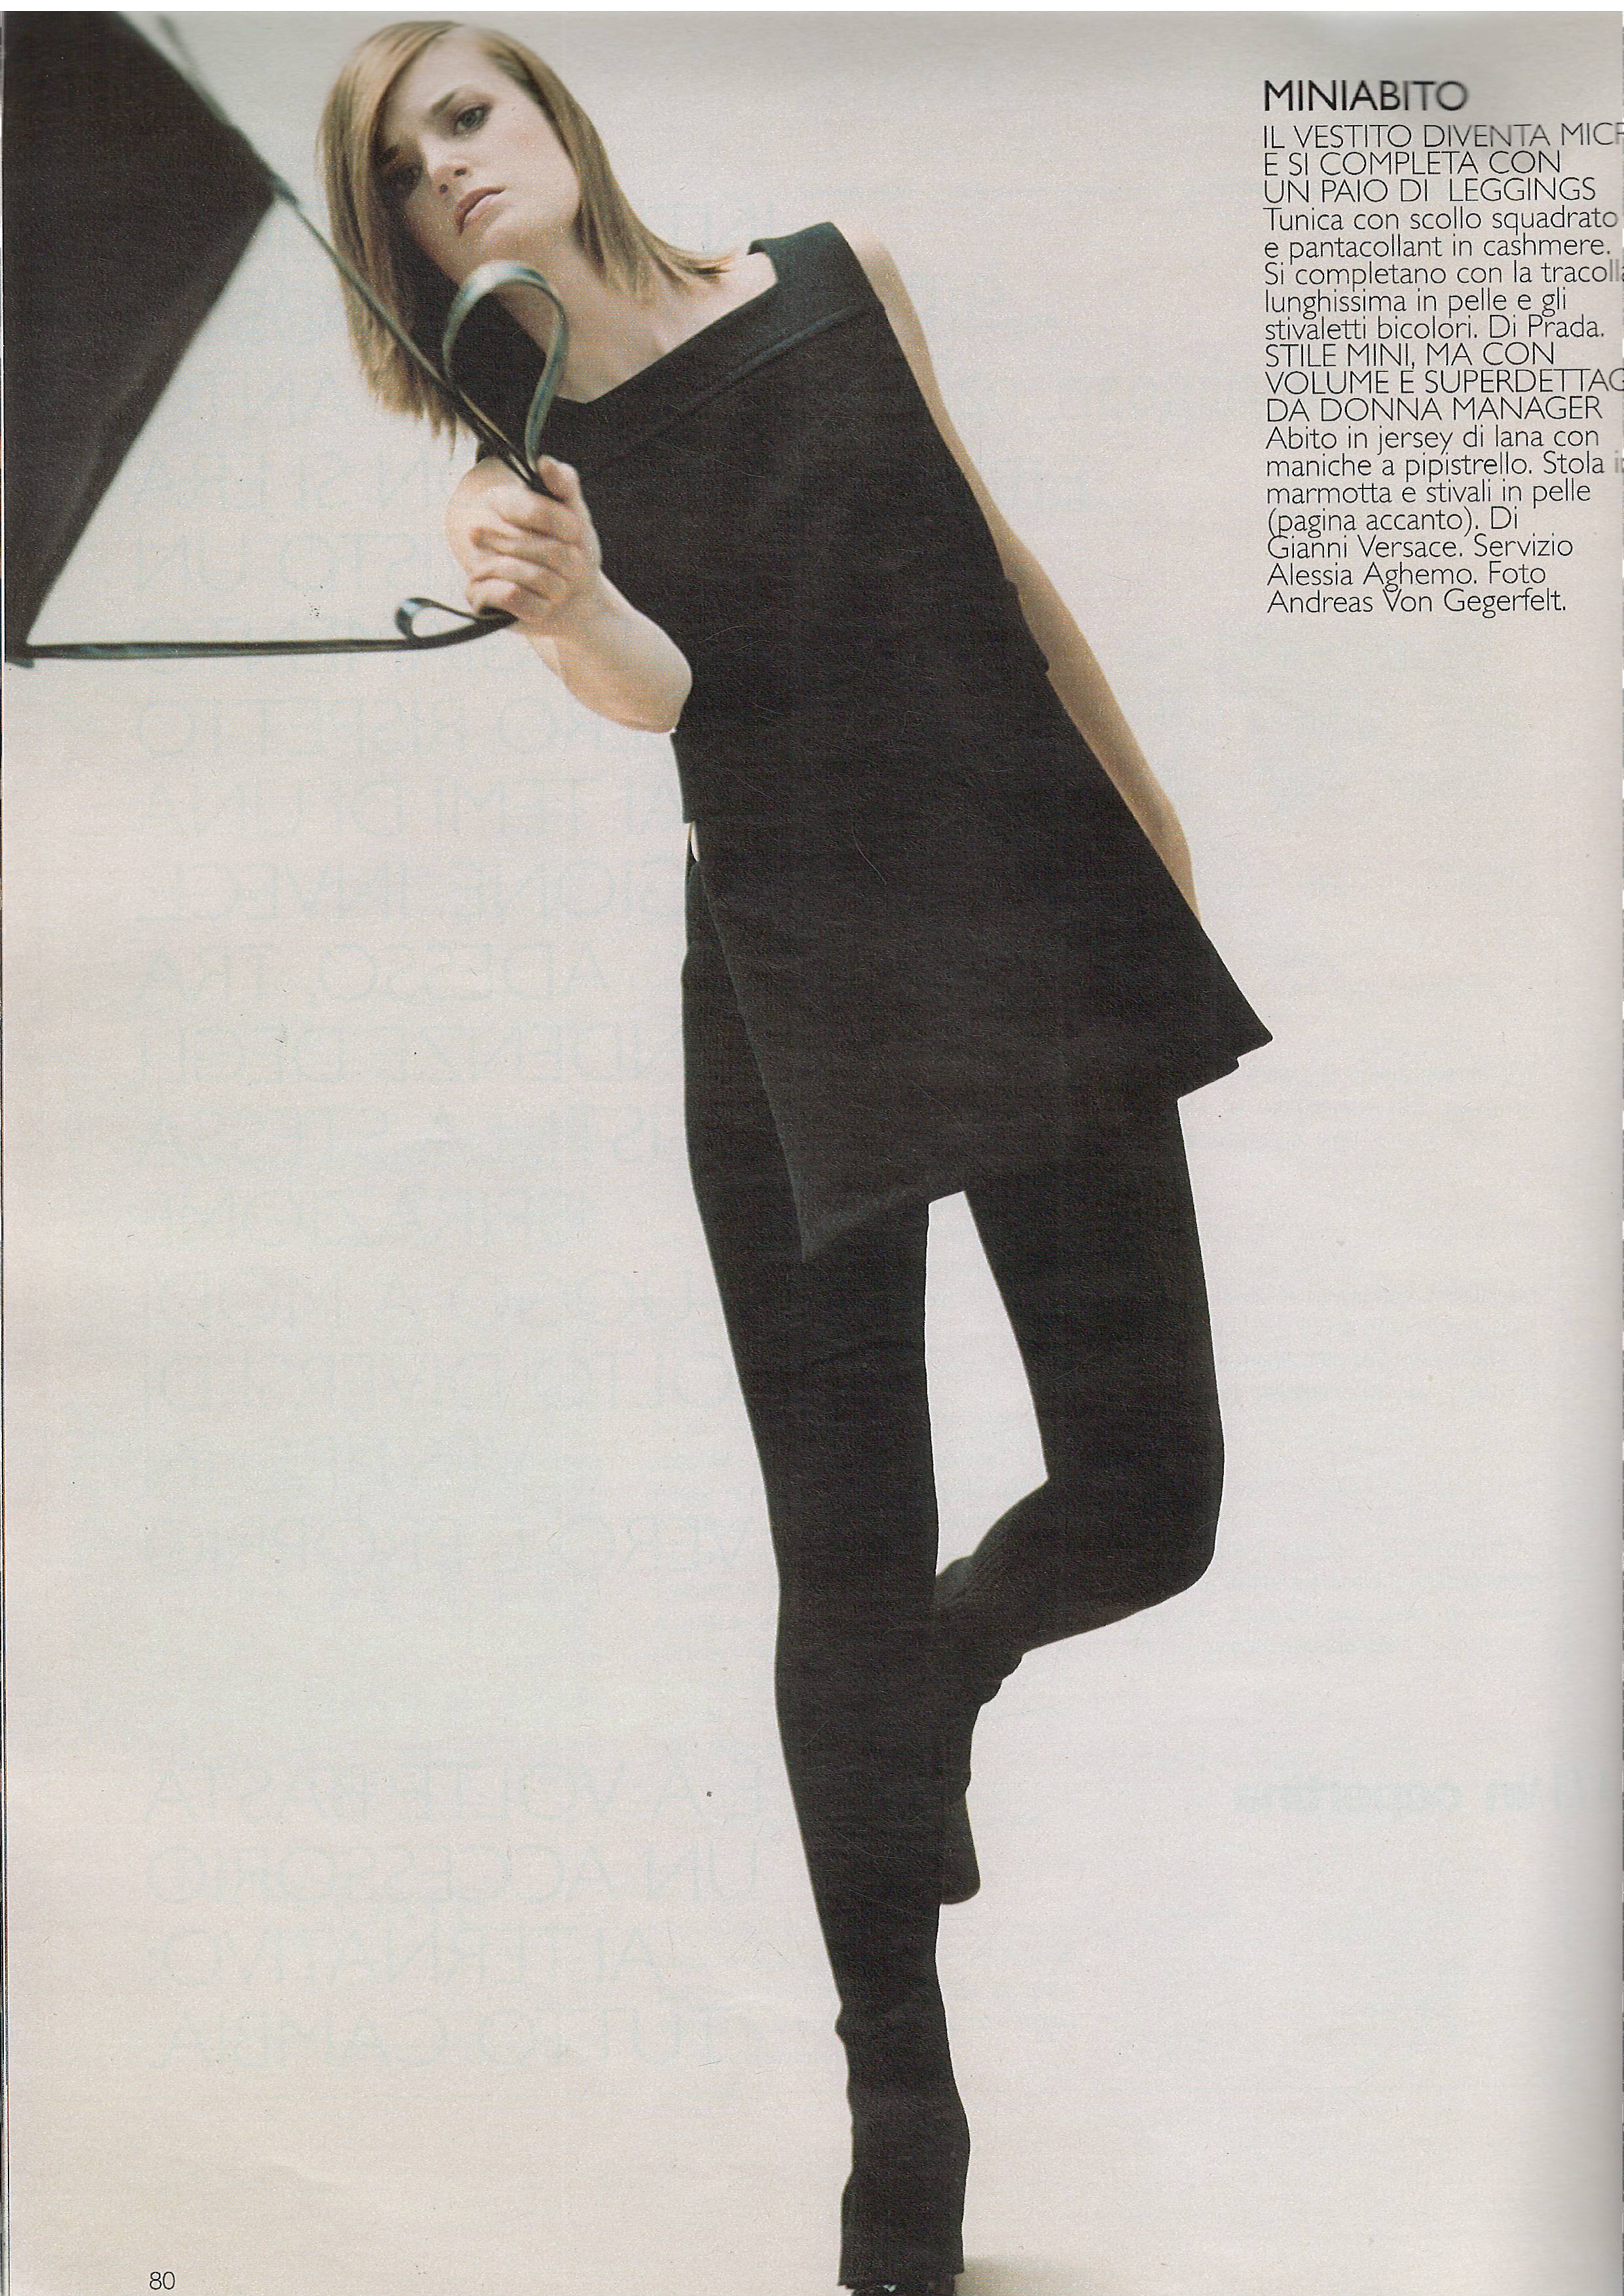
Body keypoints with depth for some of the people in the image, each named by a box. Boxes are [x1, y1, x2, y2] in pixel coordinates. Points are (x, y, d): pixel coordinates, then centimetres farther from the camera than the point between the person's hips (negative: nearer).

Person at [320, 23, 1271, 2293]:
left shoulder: (838, 277, 8)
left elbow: (995, 552, 15)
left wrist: (1146, 808, 16)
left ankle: (954, 1665, 34)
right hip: (790, 995, -2)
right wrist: (563, 601, -39)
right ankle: (900, 2106, 17)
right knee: (848, 1564, -1)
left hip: (1038, 913, 2)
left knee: (1147, 1502, -3)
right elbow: (651, 682, -16)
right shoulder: (530, 465, 2)